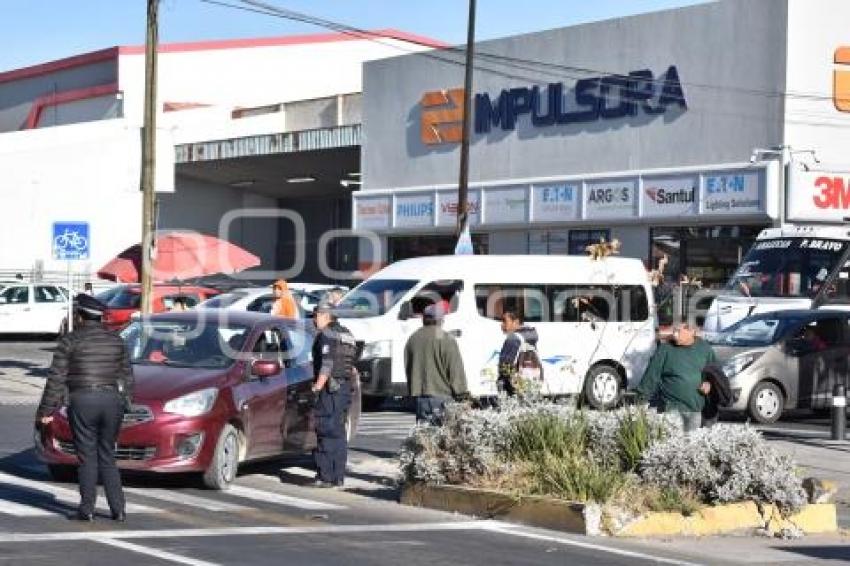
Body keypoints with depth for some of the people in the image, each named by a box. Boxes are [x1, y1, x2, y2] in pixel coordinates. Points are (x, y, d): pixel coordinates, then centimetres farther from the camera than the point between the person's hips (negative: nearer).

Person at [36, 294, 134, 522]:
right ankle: (118, 509, 5)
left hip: (82, 401, -4)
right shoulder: (116, 340, 11)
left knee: (87, 457, 1)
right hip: (113, 400, 4)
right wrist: (124, 400, 25)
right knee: (107, 456, 11)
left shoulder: (70, 341, -3)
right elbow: (127, 375, 15)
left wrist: (46, 410, 0)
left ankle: (87, 509, -1)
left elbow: (56, 379, -4)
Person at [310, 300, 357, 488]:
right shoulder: (347, 334, 18)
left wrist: (318, 386, -18)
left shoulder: (326, 334, -10)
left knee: (326, 430, -7)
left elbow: (327, 363, -19)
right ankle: (338, 477, 13)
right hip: (346, 387, 9)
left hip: (330, 388, -9)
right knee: (339, 432, 12)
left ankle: (326, 476, -9)